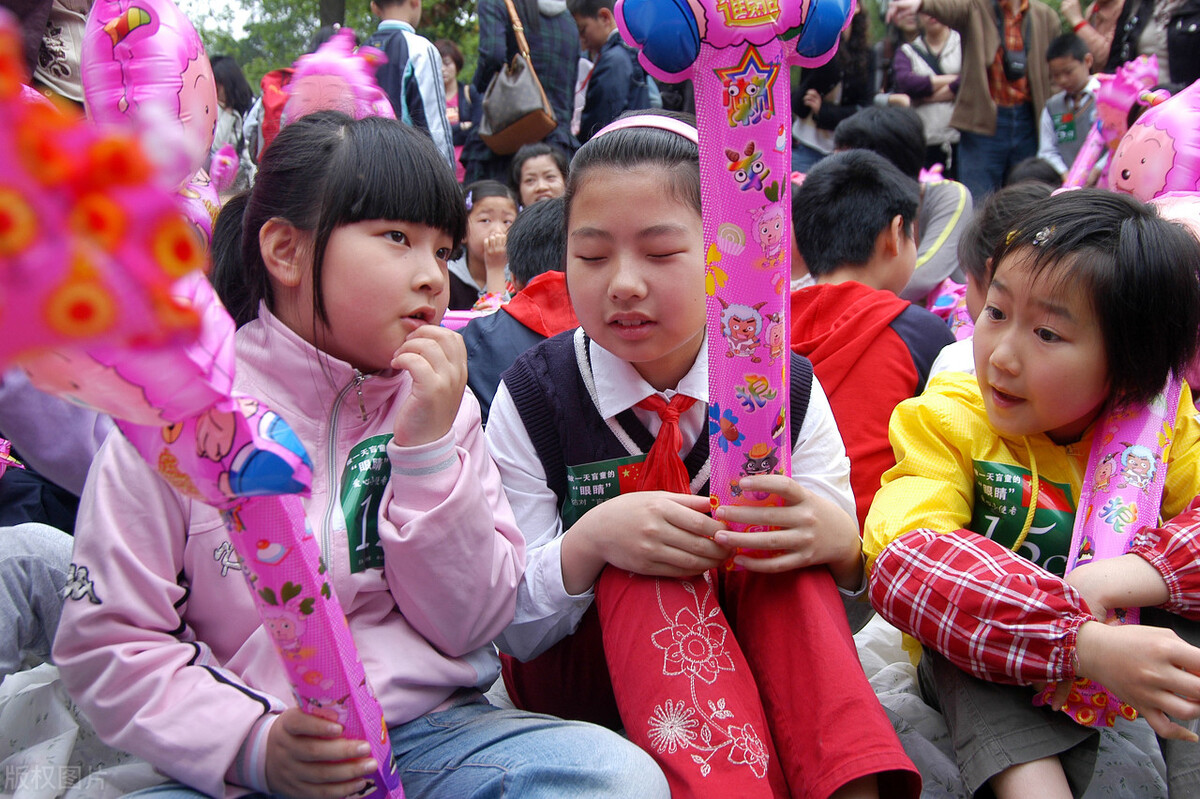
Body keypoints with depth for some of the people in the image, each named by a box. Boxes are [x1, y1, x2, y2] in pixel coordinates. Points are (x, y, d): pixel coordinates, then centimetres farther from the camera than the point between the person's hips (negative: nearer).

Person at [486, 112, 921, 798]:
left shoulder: (787, 392, -8)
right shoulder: (531, 400, -11)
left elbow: (845, 610, -4)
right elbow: (514, 632, -9)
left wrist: (839, 543, -29)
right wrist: (589, 544, -31)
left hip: (756, 663, 1)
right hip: (583, 671, -1)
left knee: (795, 546, -29)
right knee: (642, 569, -33)